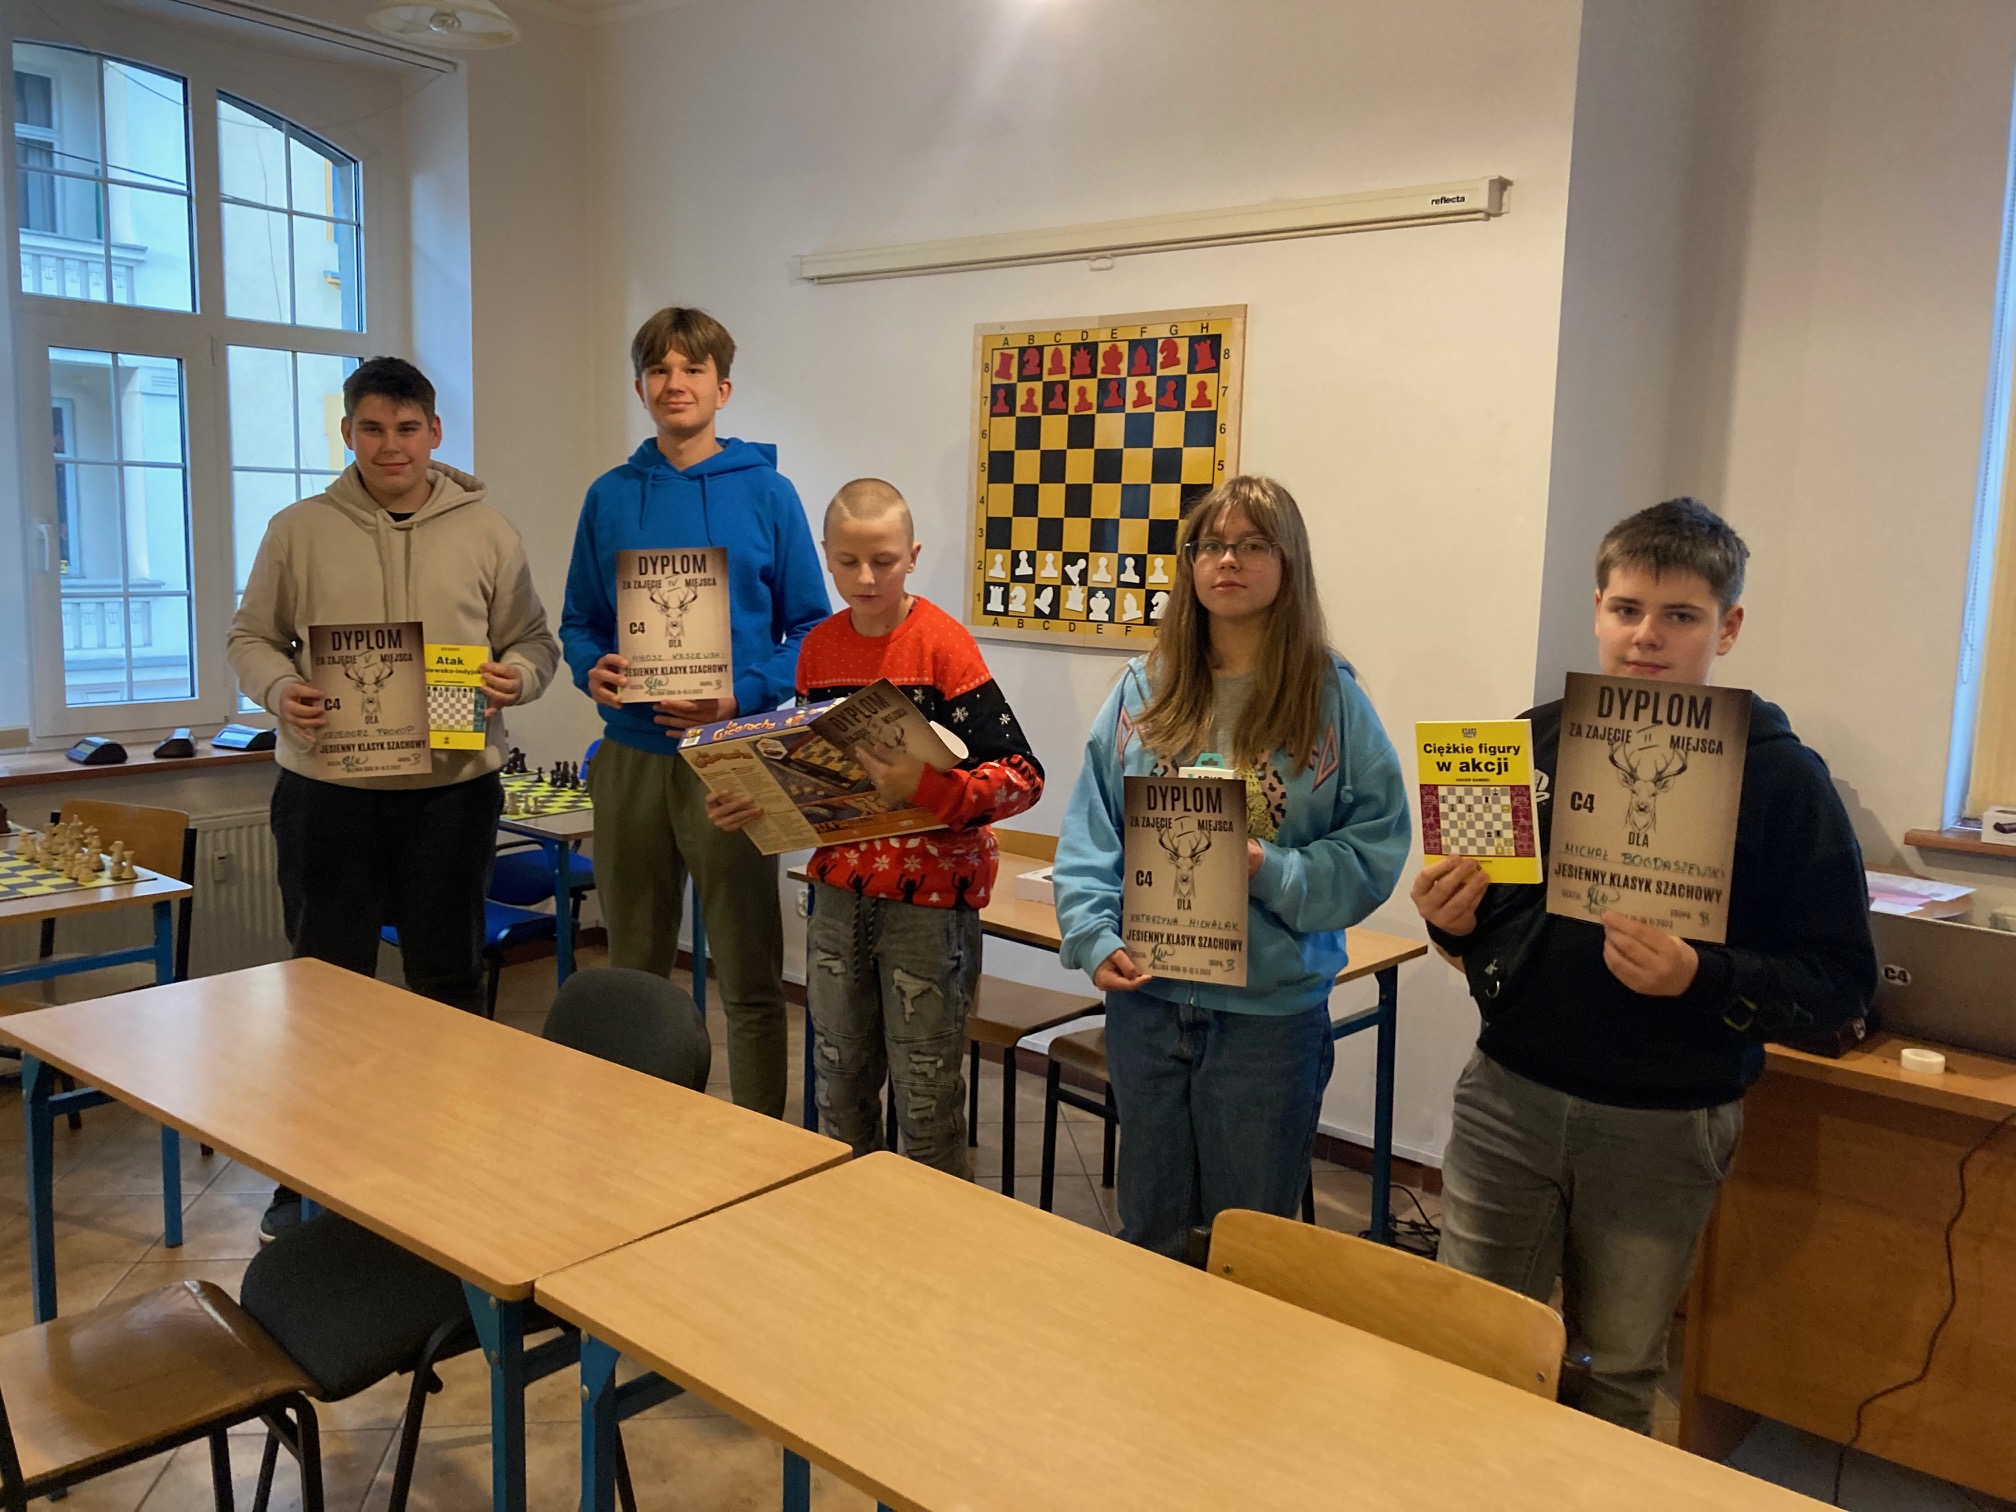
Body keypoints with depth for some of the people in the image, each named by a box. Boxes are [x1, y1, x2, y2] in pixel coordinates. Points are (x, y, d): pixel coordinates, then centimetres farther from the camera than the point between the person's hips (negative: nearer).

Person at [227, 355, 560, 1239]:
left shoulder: (486, 533, 4)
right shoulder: (299, 531, 3)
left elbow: (535, 642, 8)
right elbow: (251, 637, 8)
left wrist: (515, 676, -14)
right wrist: (278, 689, -12)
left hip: (453, 789, 0)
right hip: (326, 789, 0)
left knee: (449, 980, 11)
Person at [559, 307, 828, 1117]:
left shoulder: (766, 494, -1)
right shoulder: (610, 497, 8)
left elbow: (810, 628, -1)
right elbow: (579, 622, 13)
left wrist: (742, 695, -16)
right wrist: (593, 671, -9)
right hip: (631, 756, 3)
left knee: (749, 979, 3)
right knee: (633, 969, 14)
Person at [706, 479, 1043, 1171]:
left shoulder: (942, 643, -13)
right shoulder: (819, 647, 5)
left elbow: (1023, 776, -19)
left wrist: (925, 787, -33)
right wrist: (748, 803, -1)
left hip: (930, 893, -6)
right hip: (839, 887, 6)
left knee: (925, 1089, 4)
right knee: (839, 1080, 17)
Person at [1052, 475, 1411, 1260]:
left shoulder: (1332, 699, -5)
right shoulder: (1144, 688, 2)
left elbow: (1375, 848, -7)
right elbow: (1087, 836, 1)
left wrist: (1274, 872, -21)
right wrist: (1095, 938, -11)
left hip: (1272, 1009, -2)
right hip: (1143, 995, 3)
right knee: (1148, 1224, 19)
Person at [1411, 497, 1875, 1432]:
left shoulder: (1781, 777, -9)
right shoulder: (1536, 740, 1)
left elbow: (1840, 979, -11)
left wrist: (1700, 978, -27)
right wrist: (1451, 921, -11)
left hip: (1663, 1128, -2)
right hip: (1508, 1095, 2)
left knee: (1618, 1372, 16)